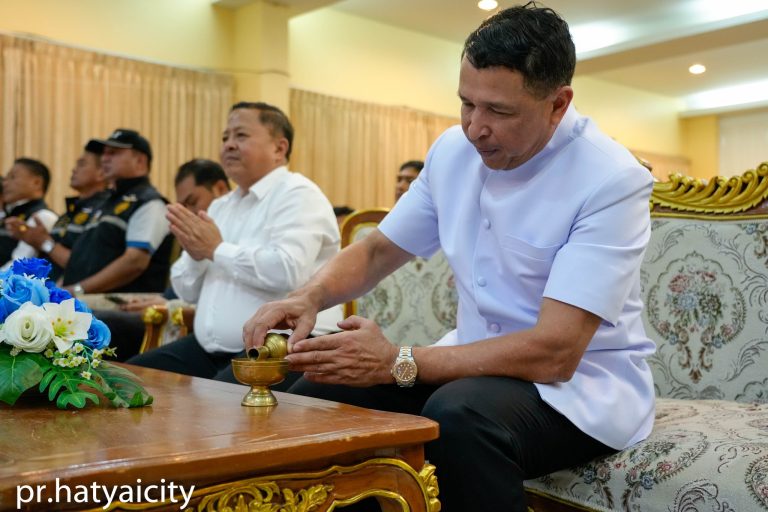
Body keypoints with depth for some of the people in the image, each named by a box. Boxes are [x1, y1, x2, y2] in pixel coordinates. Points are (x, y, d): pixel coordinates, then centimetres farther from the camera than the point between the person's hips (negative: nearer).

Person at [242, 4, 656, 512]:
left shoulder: (612, 181, -20)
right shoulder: (454, 150, 0)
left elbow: (555, 351, -27)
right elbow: (378, 249, 9)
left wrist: (397, 363, -28)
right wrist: (309, 296, -13)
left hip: (583, 382, -5)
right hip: (480, 362, 6)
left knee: (459, 414, -36)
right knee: (314, 399, -11)